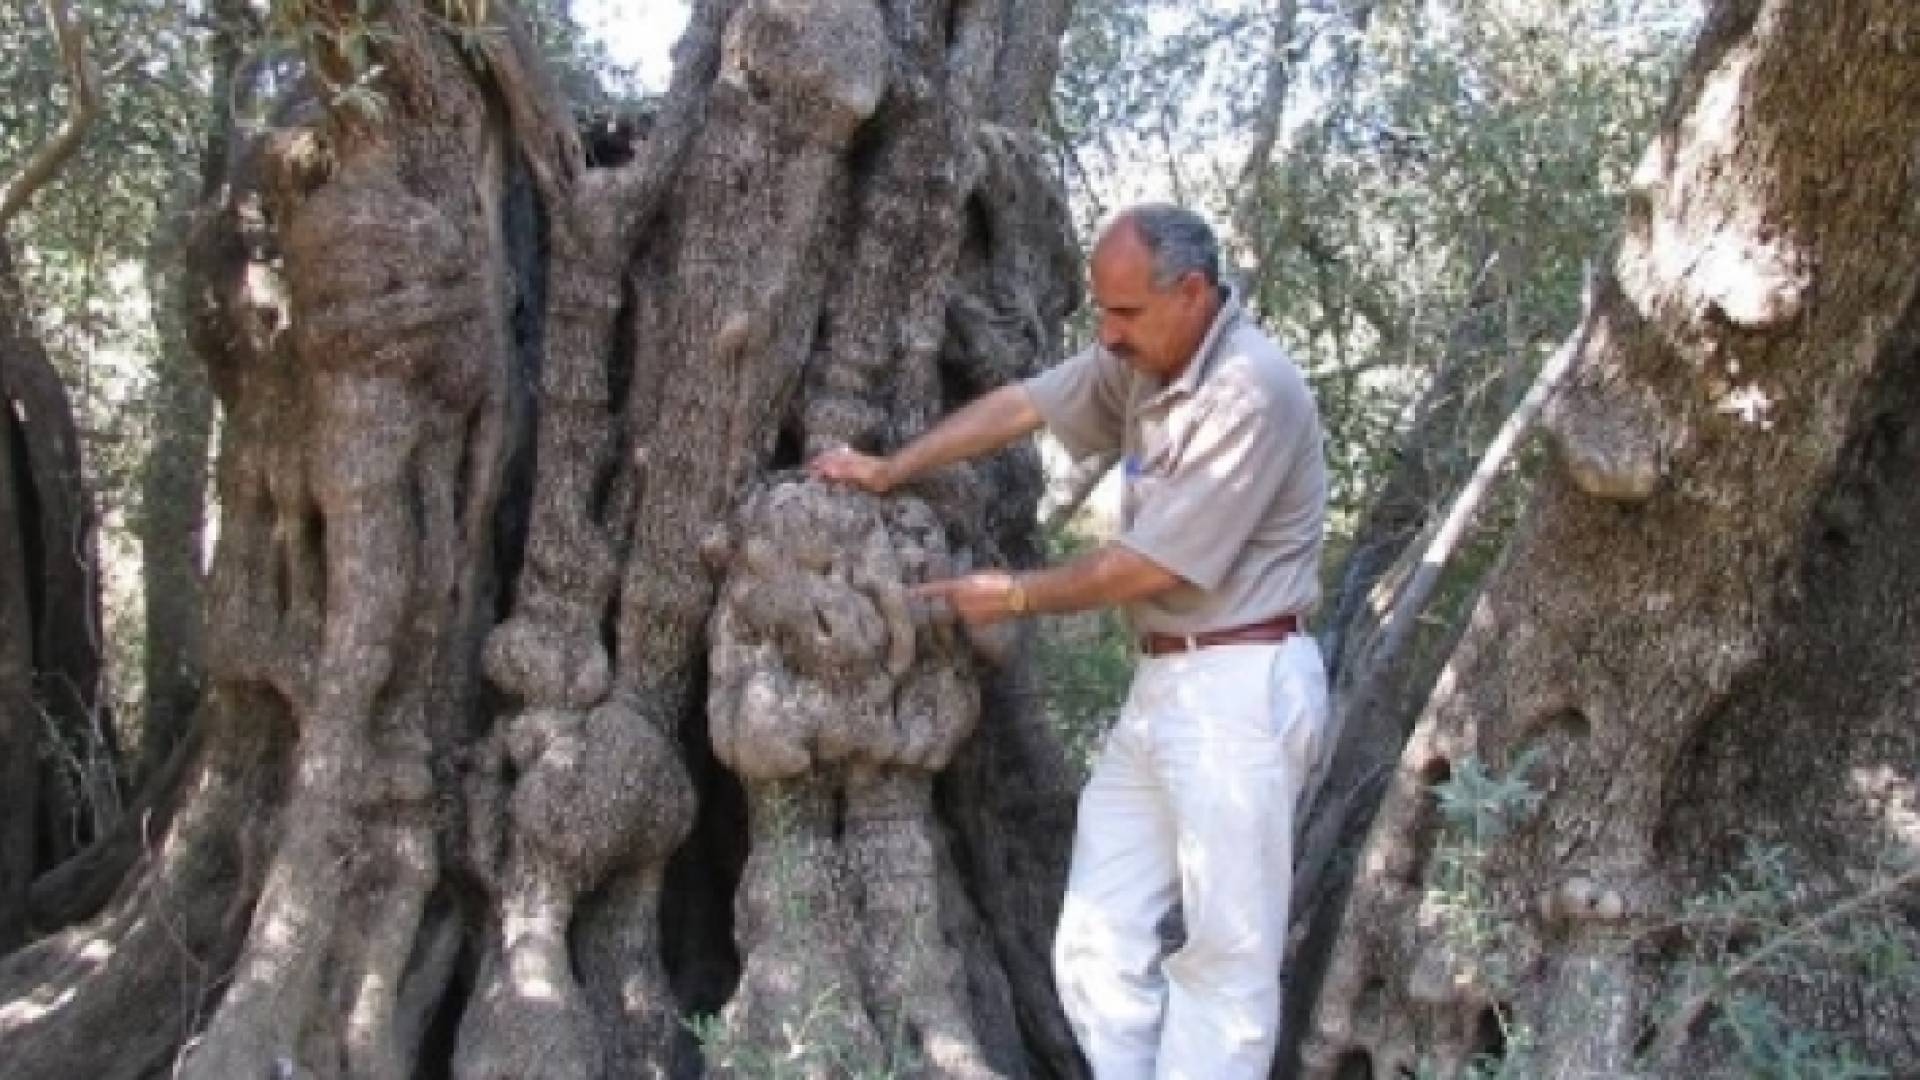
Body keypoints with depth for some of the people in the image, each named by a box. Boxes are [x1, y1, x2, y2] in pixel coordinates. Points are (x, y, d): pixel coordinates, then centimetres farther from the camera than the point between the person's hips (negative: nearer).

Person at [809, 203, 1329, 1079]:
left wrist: (1017, 597, -5)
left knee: (1225, 951, -3)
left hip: (1240, 687, -9)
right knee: (1100, 938, 9)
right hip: (1162, 681, 9)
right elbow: (1019, 406, 16)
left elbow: (1149, 566, -18)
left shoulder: (1251, 391, -20)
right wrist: (891, 470, 13)